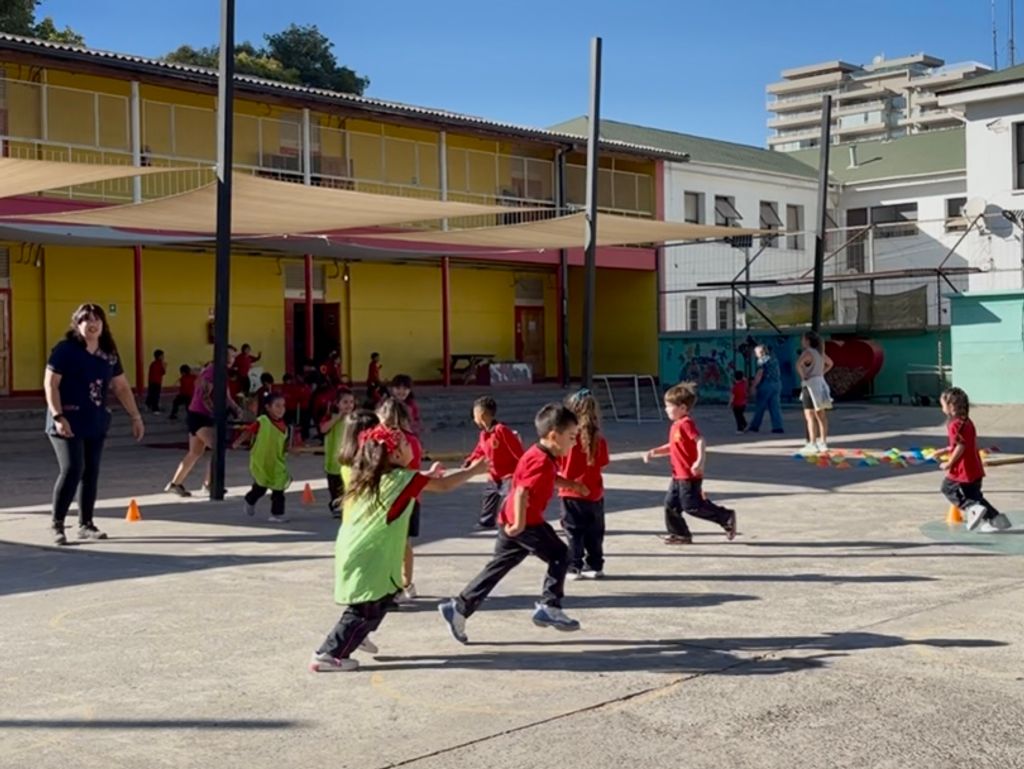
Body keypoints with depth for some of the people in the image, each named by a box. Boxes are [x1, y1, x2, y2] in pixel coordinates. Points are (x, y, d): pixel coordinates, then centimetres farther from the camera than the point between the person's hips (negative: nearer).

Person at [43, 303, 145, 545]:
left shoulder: (109, 353, 9)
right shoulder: (65, 349, -8)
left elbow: (122, 387, 14)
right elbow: (50, 383, -12)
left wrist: (135, 417, 10)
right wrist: (58, 416, -21)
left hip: (96, 423, 6)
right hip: (68, 422, -6)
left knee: (91, 473, 8)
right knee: (72, 469, -13)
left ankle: (85, 524, 19)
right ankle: (57, 524, 0)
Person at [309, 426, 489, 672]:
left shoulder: (372, 476, 8)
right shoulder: (402, 478, -13)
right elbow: (444, 485, -6)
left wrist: (427, 478, 22)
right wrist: (474, 470, 6)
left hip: (353, 552, 9)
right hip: (366, 558, -9)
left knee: (383, 598, 25)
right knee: (366, 610, -1)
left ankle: (356, 636, 37)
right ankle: (328, 655, 0)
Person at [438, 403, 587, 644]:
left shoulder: (543, 456, 13)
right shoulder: (541, 461, -19)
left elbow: (551, 478, 35)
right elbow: (522, 491, -30)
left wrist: (572, 484, 27)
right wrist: (520, 523, -32)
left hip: (514, 521, 10)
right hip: (526, 522, -10)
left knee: (498, 567, 11)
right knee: (559, 554, -1)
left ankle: (459, 608, 11)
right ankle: (549, 607, 0)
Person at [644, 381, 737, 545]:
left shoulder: (686, 424, -17)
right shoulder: (676, 425, 14)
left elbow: (700, 441, -27)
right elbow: (673, 447, 24)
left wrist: (700, 461, -38)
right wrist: (654, 452, 16)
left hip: (689, 476, -10)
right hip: (679, 475, 10)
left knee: (691, 506, -6)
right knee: (671, 503, 9)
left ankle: (726, 517, 5)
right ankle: (680, 534, 18)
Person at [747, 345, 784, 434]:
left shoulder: (762, 360, -8)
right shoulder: (774, 359, 16)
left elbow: (759, 374, -15)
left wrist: (754, 386, -12)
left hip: (766, 384, -7)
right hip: (777, 384, 7)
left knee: (760, 407, 2)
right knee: (775, 406, 5)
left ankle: (754, 426, 8)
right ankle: (778, 427, -2)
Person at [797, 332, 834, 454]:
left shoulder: (808, 352, -13)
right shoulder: (820, 352, 13)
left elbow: (798, 364, -31)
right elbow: (830, 363, 30)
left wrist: (803, 376, -17)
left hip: (810, 384, -9)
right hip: (820, 383, 9)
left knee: (810, 417, -7)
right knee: (820, 416, 12)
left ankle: (812, 444, -10)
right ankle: (823, 443, 16)